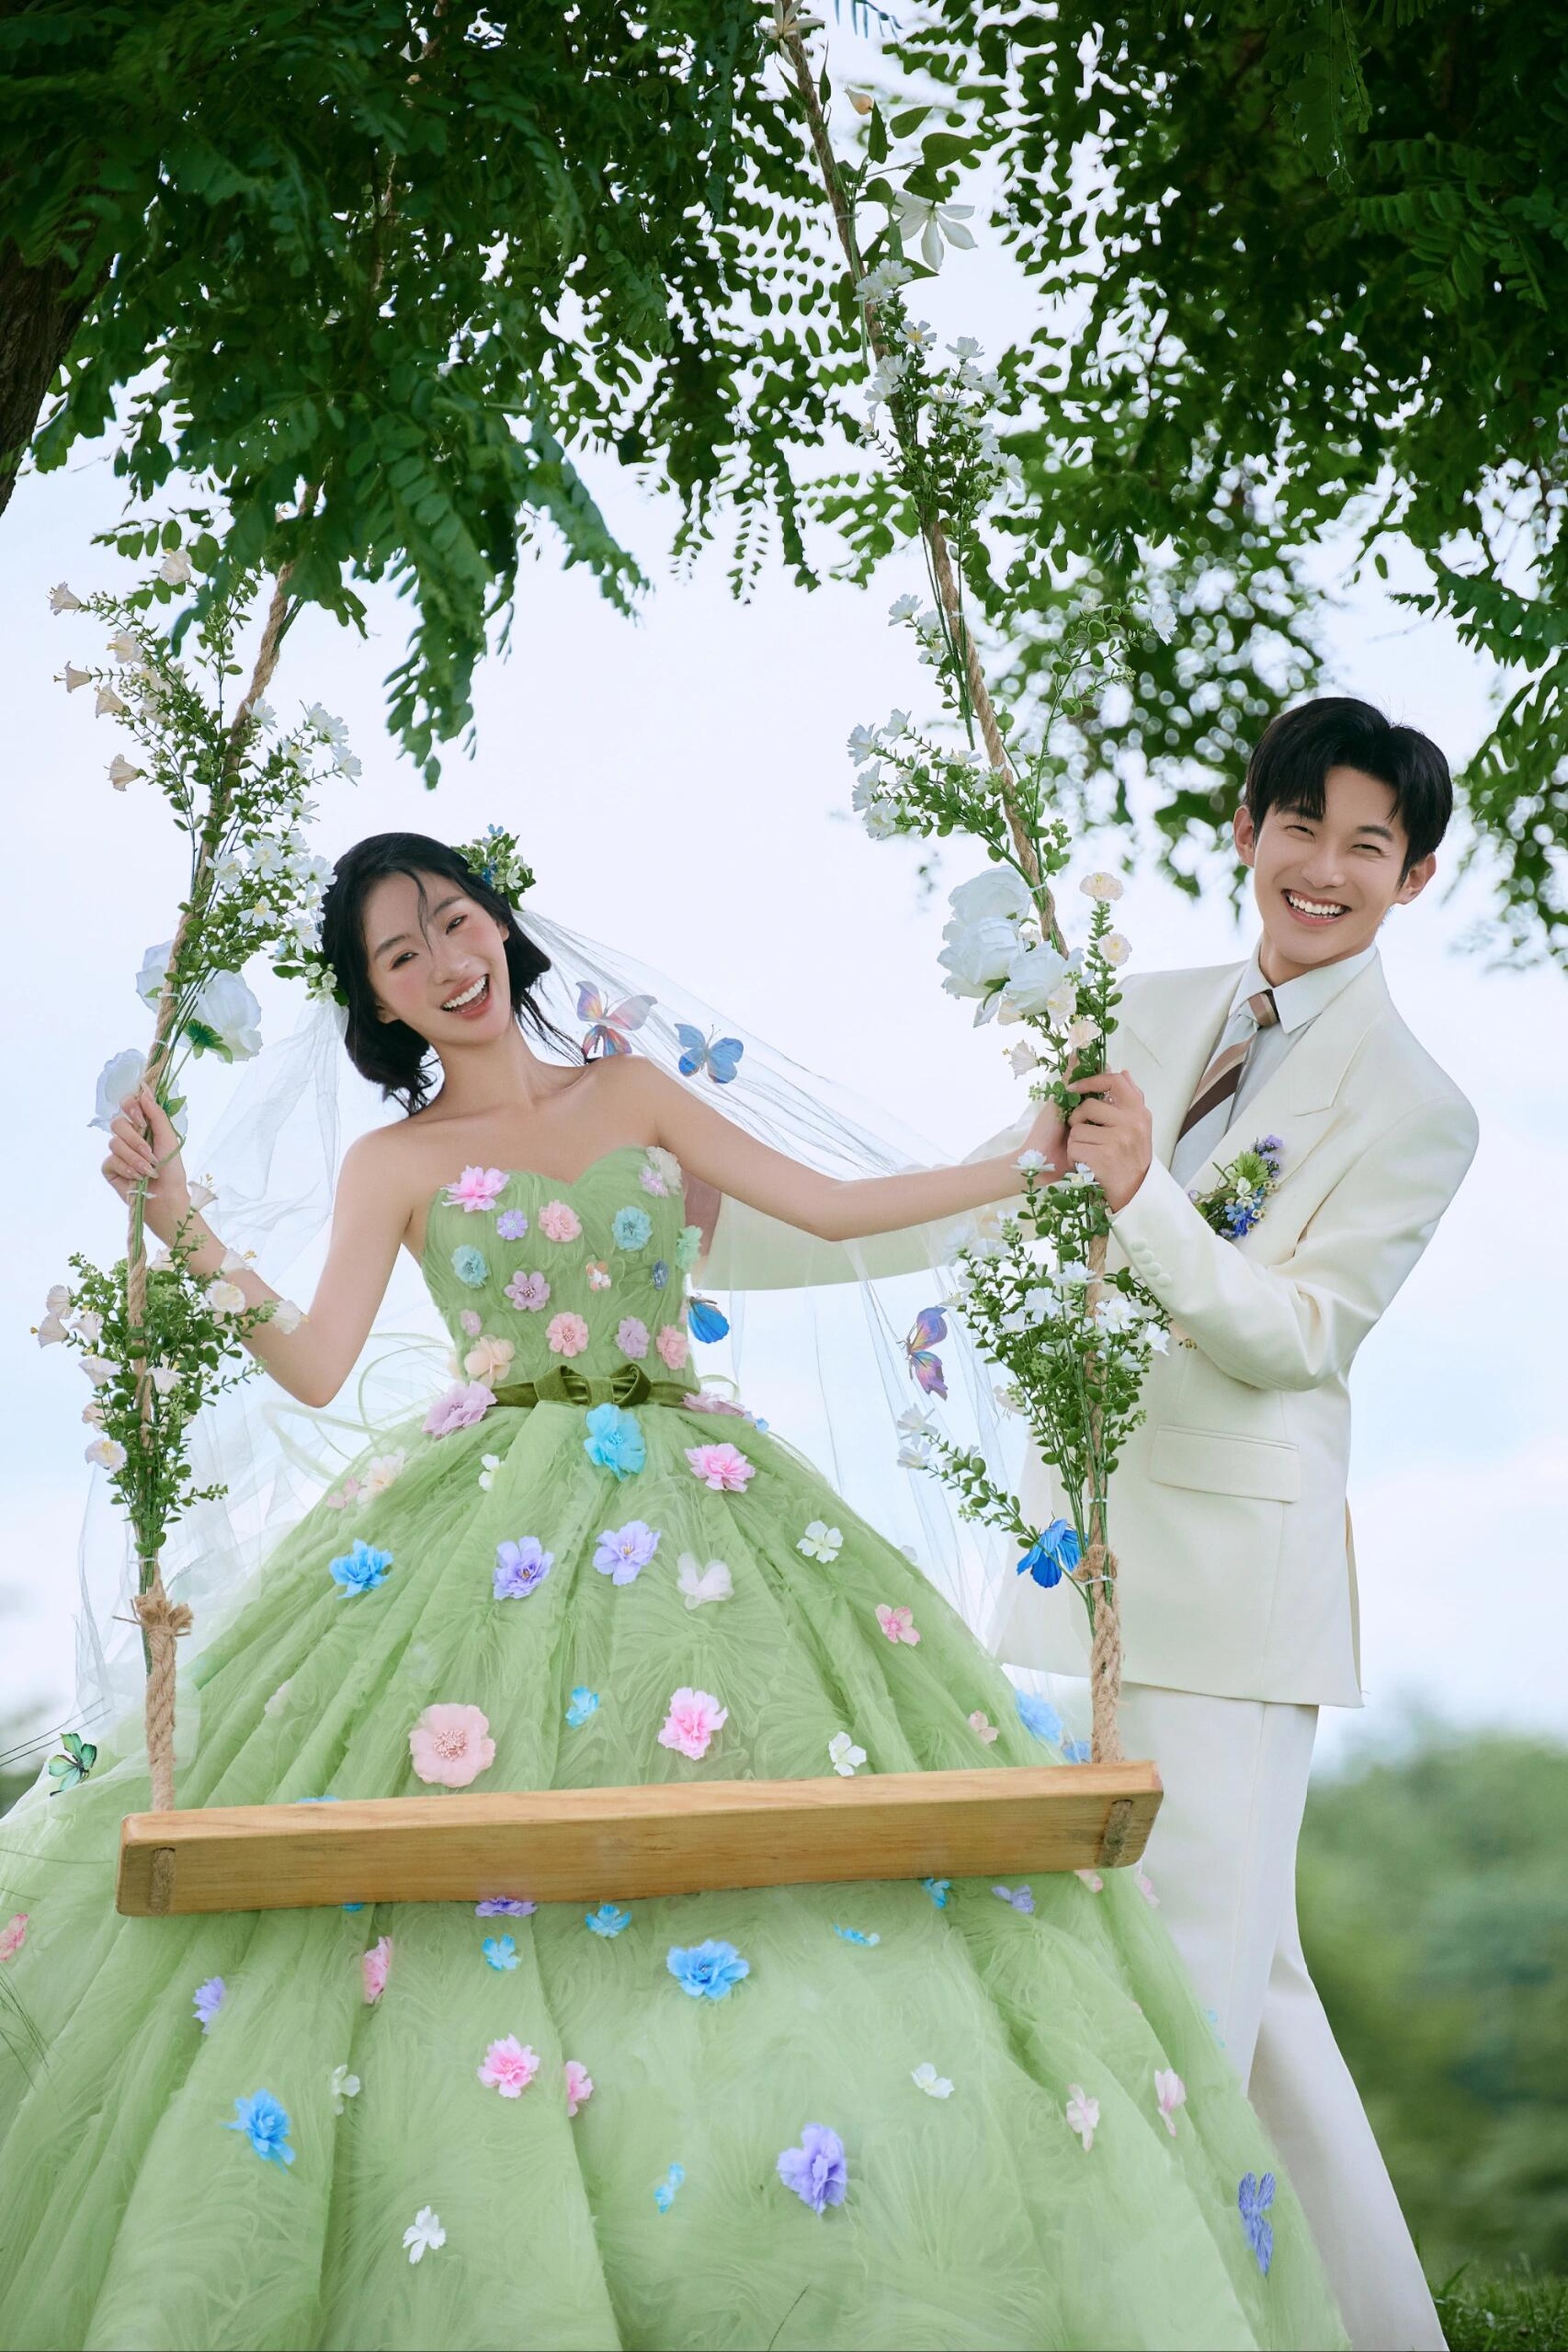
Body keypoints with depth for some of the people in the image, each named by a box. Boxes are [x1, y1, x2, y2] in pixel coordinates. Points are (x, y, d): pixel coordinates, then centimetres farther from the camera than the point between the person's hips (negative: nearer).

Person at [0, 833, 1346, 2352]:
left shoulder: (631, 1093, 15)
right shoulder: (396, 1166, 8)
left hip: (682, 1512, 2)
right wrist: (180, 1225, -14)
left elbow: (831, 1207, 14)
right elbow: (314, 1366, -3)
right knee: (463, 1871, -13)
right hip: (484, 1535, -2)